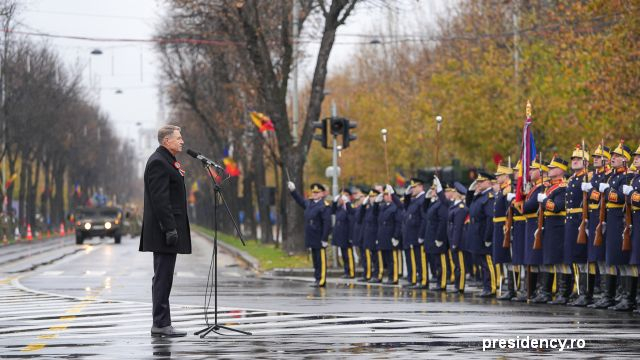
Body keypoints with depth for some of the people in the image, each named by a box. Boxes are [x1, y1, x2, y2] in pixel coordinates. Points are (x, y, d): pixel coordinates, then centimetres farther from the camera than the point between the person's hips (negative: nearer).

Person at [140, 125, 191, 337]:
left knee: (163, 278, 11)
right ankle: (160, 324, -8)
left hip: (169, 229, 11)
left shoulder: (166, 161, 18)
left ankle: (162, 323, 13)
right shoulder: (158, 162, -14)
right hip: (164, 229, -11)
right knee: (163, 277, -9)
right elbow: (160, 199, -21)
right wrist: (170, 229, -22)